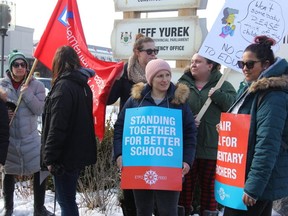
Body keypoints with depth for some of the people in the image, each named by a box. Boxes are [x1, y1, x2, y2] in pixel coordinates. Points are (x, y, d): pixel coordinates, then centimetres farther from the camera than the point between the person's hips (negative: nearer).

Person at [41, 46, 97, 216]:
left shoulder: (64, 86, -16)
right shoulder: (83, 85, 11)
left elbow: (57, 126, -21)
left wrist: (50, 157, -16)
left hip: (66, 154, -9)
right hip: (79, 151, 9)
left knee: (66, 200, 0)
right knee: (67, 198, 19)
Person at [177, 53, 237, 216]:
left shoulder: (223, 85, 5)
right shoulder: (182, 84, 6)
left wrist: (218, 96, -19)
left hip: (211, 146, 0)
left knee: (210, 185, 12)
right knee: (185, 184, 11)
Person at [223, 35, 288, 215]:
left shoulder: (273, 96, -19)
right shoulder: (253, 89, 11)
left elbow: (267, 145, -25)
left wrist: (254, 186, -26)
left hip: (259, 181, -9)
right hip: (242, 174, 10)